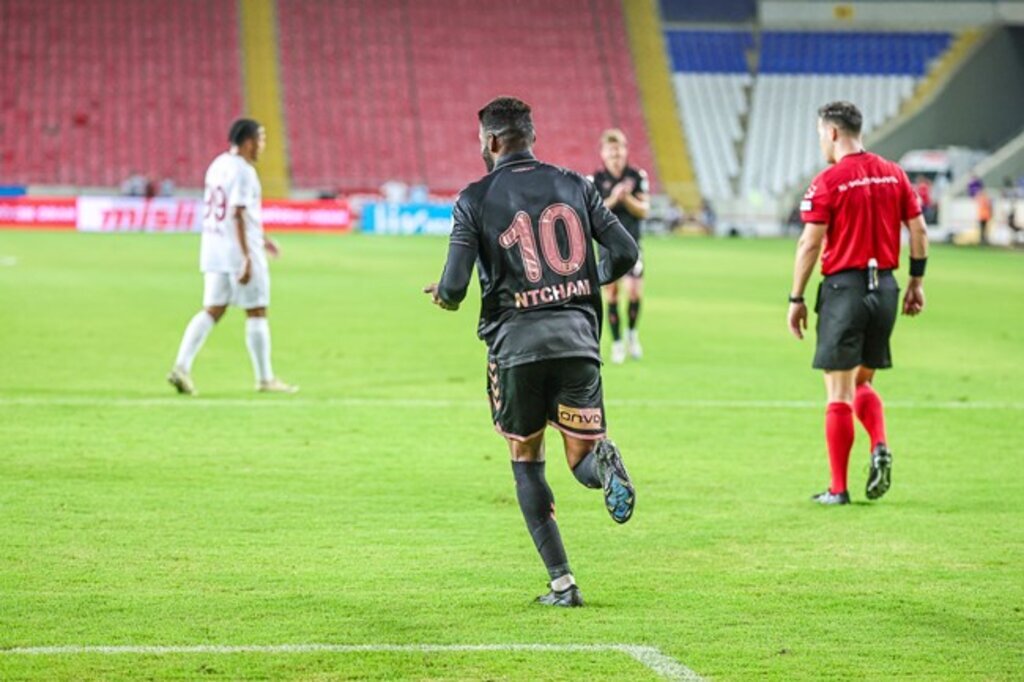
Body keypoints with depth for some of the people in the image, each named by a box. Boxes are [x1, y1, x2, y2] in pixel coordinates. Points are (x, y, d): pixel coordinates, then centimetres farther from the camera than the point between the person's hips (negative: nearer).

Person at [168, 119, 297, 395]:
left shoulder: (219, 164, 13)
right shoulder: (243, 171, -15)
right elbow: (238, 215, -21)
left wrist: (259, 237, 30)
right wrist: (247, 257, -23)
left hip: (214, 248, 8)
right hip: (239, 249, -8)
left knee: (212, 311, 8)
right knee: (256, 313, 2)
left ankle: (181, 367, -4)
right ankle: (265, 378, 8)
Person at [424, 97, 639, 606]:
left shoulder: (475, 200, -1)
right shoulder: (573, 185, 8)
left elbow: (454, 287, -7)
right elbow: (625, 252, 5)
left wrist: (442, 297, 17)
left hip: (515, 341, -2)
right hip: (577, 336, 2)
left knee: (526, 463, 14)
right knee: (582, 457, 9)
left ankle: (562, 582, 6)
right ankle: (603, 460, -31)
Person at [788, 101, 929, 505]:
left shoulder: (828, 182, -9)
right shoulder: (893, 175, 6)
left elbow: (810, 244, -10)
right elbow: (919, 232, 7)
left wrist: (796, 299, -4)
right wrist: (916, 283, 16)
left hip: (844, 288, -5)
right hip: (885, 289, 5)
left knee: (839, 393, 0)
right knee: (862, 382, 21)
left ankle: (838, 489, 3)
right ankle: (880, 446, -5)